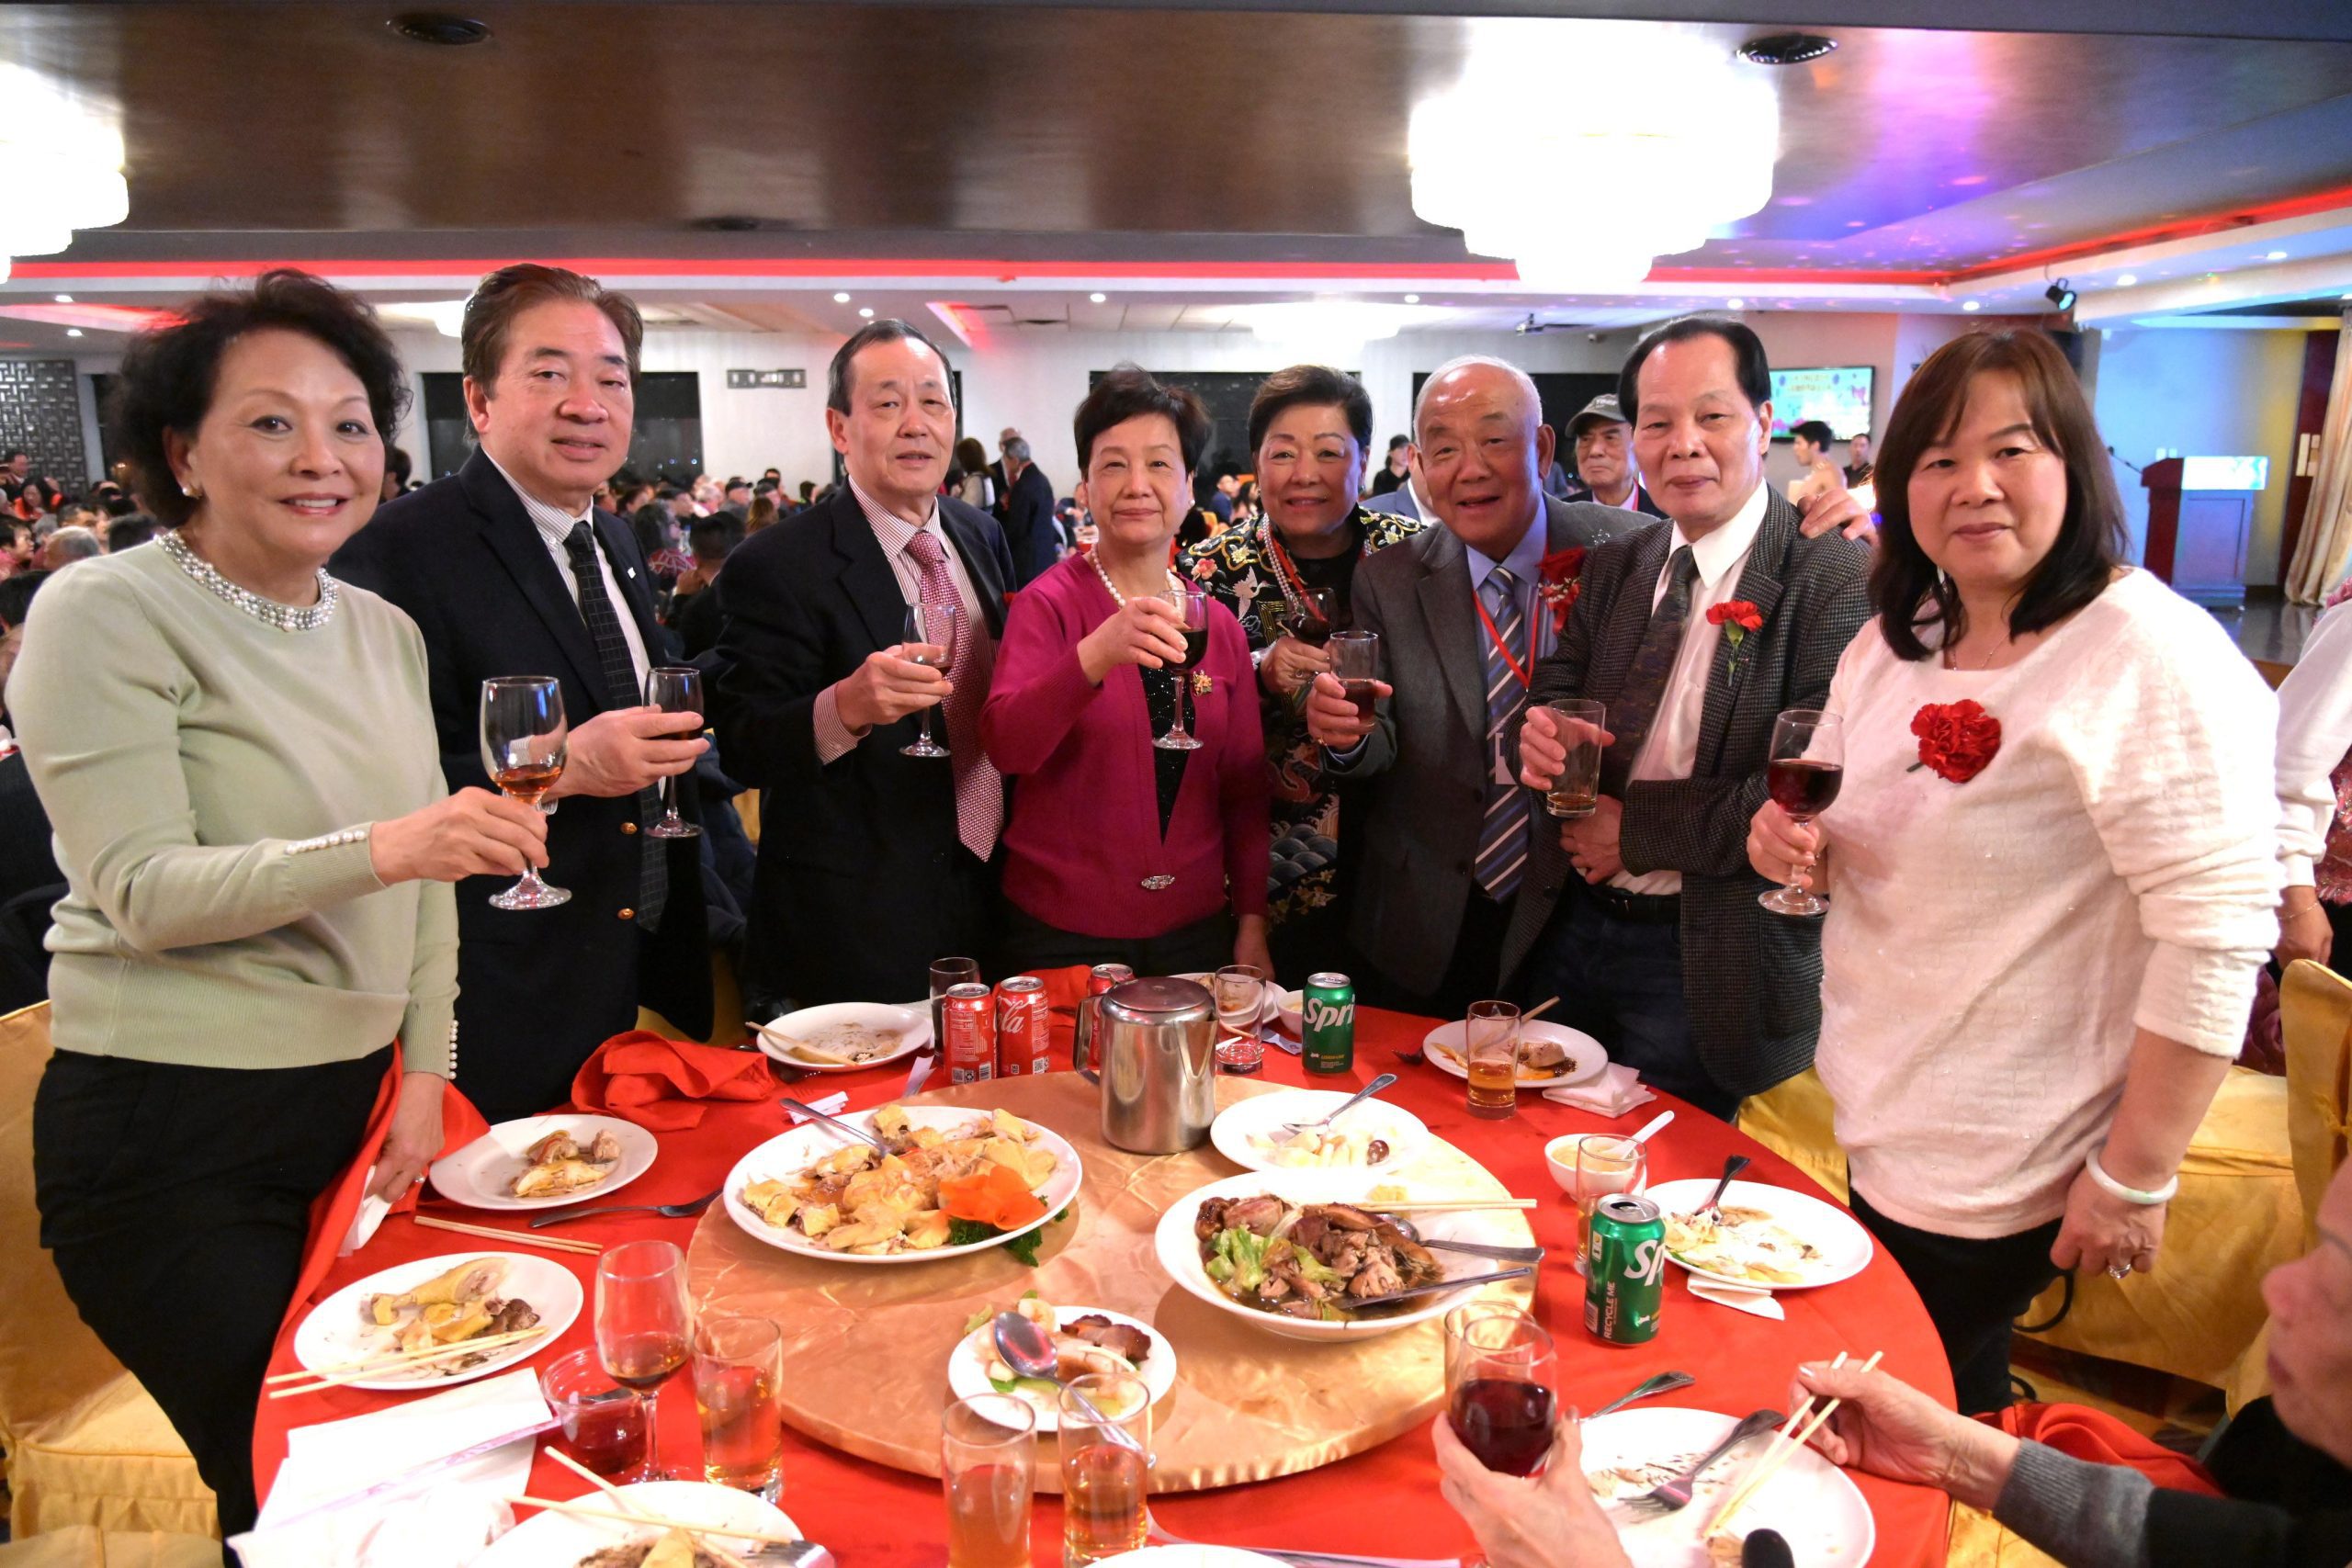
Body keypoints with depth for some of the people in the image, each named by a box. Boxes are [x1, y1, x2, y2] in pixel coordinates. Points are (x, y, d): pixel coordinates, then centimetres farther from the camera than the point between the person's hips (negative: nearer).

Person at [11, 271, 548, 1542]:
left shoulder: (385, 630, 9)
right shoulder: (106, 613, -10)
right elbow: (143, 891, -18)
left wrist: (424, 1077, 3)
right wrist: (381, 848, -32)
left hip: (356, 1110, 6)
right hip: (169, 1138, -5)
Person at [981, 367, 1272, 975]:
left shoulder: (1218, 623, 4)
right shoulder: (1048, 603, -8)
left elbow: (1244, 788, 8)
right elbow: (1004, 746, -23)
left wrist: (1251, 925, 2)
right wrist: (1094, 656, -38)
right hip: (1062, 935, -3)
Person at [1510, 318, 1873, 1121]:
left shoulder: (1839, 578, -14)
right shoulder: (1613, 568, 7)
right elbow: (1557, 690, 8)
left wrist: (1636, 825, -16)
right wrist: (1540, 733, -16)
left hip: (1707, 964, -5)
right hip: (1569, 928, 6)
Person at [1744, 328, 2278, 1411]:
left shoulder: (2154, 655, -19)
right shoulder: (1891, 641, 4)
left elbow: (2216, 937, -21)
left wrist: (2134, 1179, -19)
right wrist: (1797, 847, -8)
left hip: (1999, 1162, -7)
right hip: (1881, 1118, 7)